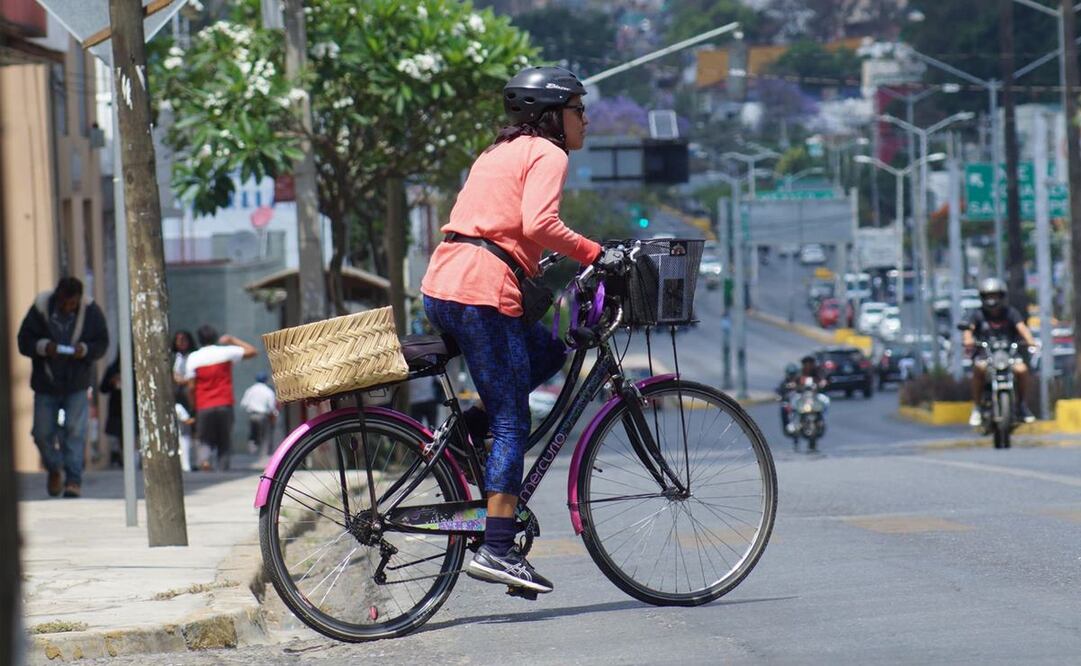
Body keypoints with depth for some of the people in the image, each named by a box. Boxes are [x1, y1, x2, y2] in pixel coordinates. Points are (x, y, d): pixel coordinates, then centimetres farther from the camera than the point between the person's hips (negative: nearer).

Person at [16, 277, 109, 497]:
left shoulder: (91, 312, -8)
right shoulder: (40, 309, -10)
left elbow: (102, 343, -2)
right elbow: (24, 341, -7)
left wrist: (85, 349, -23)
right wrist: (43, 347, -27)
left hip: (77, 383, -1)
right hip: (45, 383, 1)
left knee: (75, 431, -11)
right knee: (42, 432, 4)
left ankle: (74, 480, -7)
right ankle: (53, 469, 31)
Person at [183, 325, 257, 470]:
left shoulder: (193, 357, -2)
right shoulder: (225, 352, -2)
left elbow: (191, 386, -4)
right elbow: (252, 351, 6)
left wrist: (194, 405, 8)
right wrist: (232, 340, 13)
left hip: (203, 408, 0)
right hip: (224, 405, 0)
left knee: (204, 440, 6)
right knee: (224, 442, 10)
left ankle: (204, 459, -22)